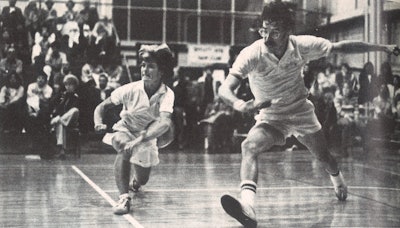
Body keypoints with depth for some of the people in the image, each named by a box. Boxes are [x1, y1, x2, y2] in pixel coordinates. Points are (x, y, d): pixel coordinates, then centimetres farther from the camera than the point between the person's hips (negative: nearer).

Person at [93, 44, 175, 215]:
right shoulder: (130, 89, -22)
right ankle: (124, 198, -37)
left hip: (148, 138, 2)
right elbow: (102, 106, -14)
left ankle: (135, 181, 53)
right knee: (123, 144, -38)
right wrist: (98, 123, -37)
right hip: (125, 131, -2)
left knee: (142, 181, 11)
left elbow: (164, 123, -41)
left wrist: (140, 139, -55)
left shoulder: (167, 94, -24)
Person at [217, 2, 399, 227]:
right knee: (249, 146, -31)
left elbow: (341, 47, -6)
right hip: (271, 117, -2)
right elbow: (226, 88, -40)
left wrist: (381, 47, -3)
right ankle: (248, 206, -45)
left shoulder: (301, 45, -21)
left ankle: (338, 179, 56)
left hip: (302, 111, 2)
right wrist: (239, 103, -63)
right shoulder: (252, 54, -29)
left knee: (324, 156, 18)